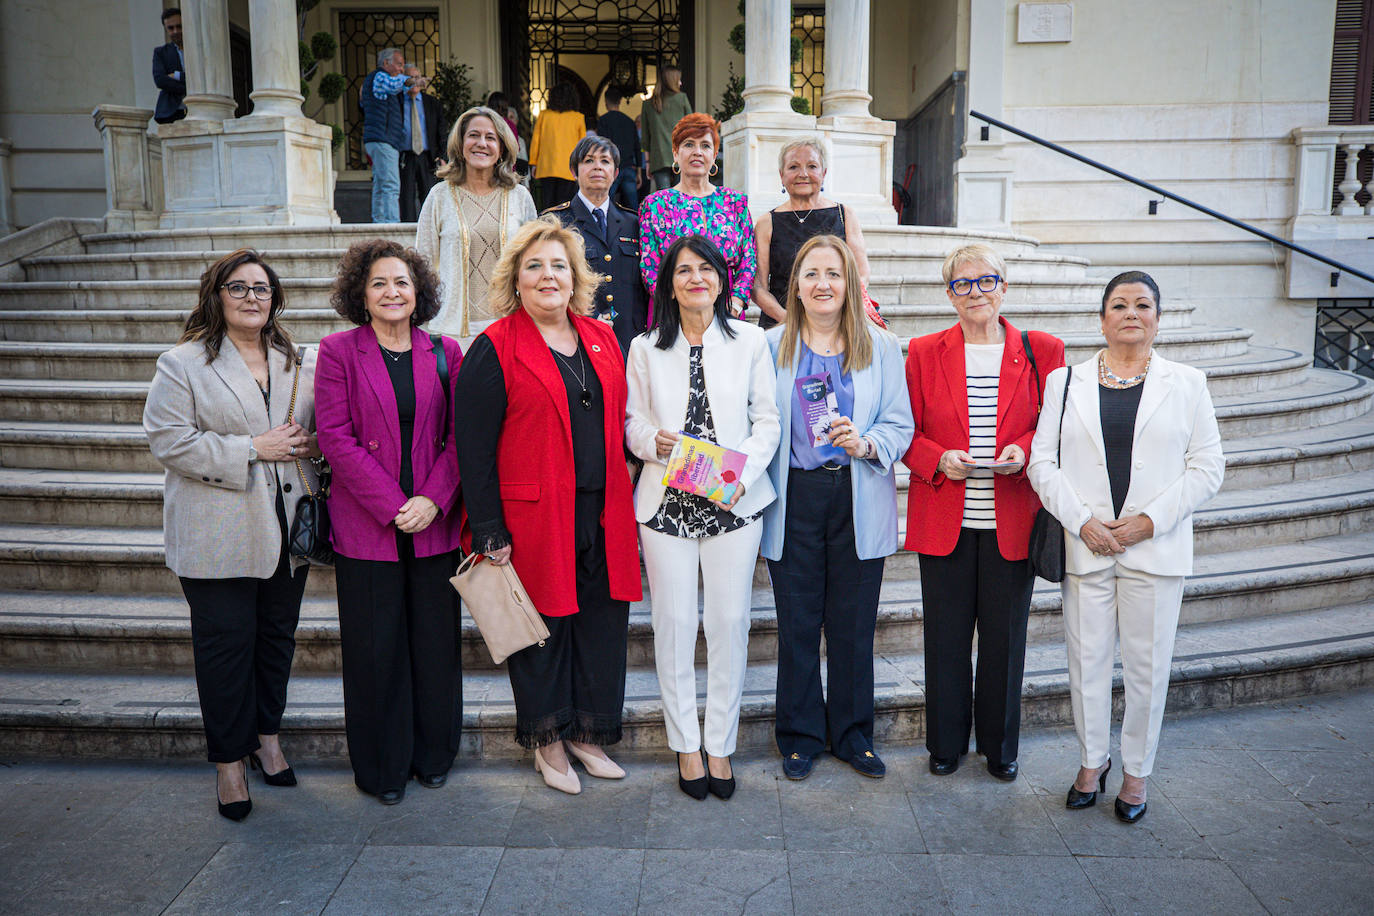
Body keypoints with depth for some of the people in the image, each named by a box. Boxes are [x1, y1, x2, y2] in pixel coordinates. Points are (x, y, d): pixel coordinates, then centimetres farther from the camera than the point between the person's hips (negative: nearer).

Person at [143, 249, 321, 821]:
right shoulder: (182, 364, -4)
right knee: (225, 644, 3)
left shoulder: (298, 363, 11)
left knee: (278, 635, 14)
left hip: (286, 530, 5)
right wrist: (252, 449, -17)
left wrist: (309, 444, -4)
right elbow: (169, 441, -12)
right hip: (219, 536, -4)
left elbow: (318, 427, 20)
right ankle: (229, 760, 17)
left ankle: (267, 735, 32)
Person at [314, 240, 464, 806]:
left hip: (434, 524, 2)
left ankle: (434, 756, 29)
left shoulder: (444, 353, 6)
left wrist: (433, 499, -11)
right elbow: (336, 438, -7)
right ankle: (382, 769, 24)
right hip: (366, 525, -2)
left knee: (436, 641, 10)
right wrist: (392, 506, -14)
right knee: (376, 648, 6)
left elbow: (461, 436, 3)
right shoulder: (339, 351, -1)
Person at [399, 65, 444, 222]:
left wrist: (438, 154, 2)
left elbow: (440, 129, 11)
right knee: (407, 196, -4)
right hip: (405, 157, -1)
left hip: (427, 157, 1)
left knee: (428, 196, 1)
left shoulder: (432, 102, 12)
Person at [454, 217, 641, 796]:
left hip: (604, 516, 5)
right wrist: (490, 531, -13)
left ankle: (588, 733, 30)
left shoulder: (602, 339, 10)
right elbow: (473, 449, -9)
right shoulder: (494, 350, -7)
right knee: (543, 629, 8)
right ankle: (547, 741, 28)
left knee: (602, 624, 12)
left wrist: (622, 504, 9)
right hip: (535, 519, -5)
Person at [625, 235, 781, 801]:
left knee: (730, 623, 2)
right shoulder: (646, 348, 7)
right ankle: (686, 746, 20)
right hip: (666, 503, 0)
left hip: (733, 503, 0)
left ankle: (720, 747, 18)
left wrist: (743, 475, -11)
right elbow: (632, 421, 10)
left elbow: (767, 421, 5)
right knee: (674, 623, 4)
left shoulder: (750, 341, 5)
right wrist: (653, 440, -13)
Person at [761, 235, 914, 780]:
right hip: (794, 499, 0)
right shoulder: (772, 346, 5)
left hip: (859, 502, 0)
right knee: (797, 624, 7)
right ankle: (799, 737, 24)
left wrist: (867, 445, -18)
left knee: (854, 625, 8)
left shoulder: (880, 347, 4)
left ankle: (853, 736, 26)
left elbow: (900, 424, 2)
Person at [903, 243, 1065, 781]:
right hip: (944, 520, 0)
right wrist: (939, 460, -15)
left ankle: (1000, 746, 29)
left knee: (1005, 637, 9)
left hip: (1012, 520, 0)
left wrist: (1024, 452, -14)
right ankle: (945, 744, 27)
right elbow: (907, 433, 4)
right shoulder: (924, 353, 3)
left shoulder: (1041, 352, 2)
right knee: (945, 636, 8)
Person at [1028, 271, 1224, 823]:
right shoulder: (1066, 381, 7)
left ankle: (1136, 772, 24)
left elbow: (1207, 467, 1)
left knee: (1147, 665, 6)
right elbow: (1042, 461, 2)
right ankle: (1092, 761, 27)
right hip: (1085, 546, 1)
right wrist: (1081, 521, -11)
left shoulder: (1186, 384, 6)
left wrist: (1150, 520, -11)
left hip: (1155, 548, 0)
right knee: (1086, 659, 7)